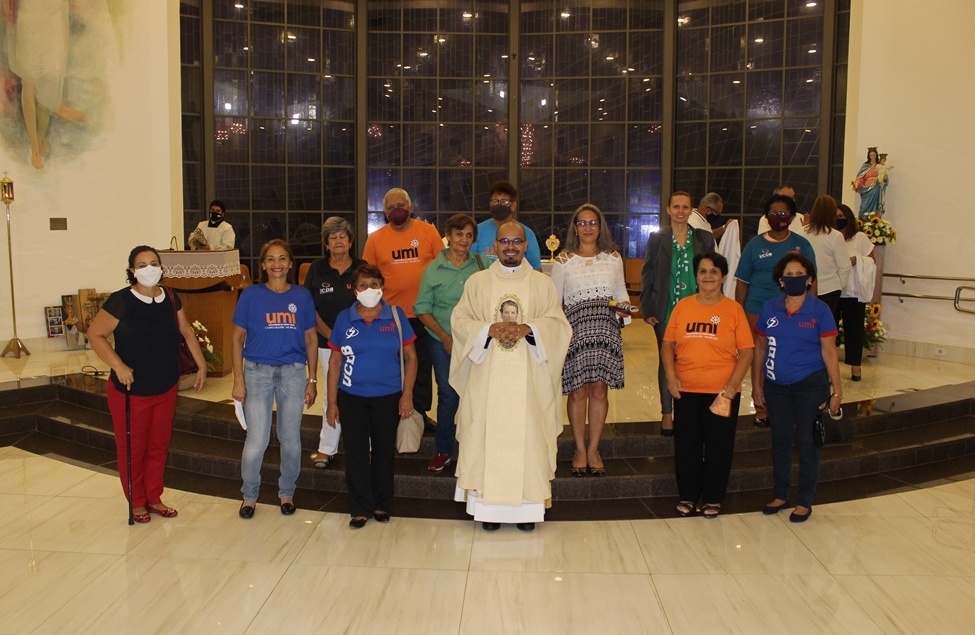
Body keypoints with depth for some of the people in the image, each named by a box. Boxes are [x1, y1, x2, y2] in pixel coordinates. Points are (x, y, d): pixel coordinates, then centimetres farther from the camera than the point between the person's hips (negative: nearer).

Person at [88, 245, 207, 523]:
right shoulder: (120, 301, -15)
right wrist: (118, 366, -23)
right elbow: (95, 334, -13)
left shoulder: (171, 299, 1)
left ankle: (154, 499, 31)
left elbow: (186, 331, 13)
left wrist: (201, 364, 9)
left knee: (159, 447, 16)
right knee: (132, 449, 7)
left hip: (166, 390, 5)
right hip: (130, 391, -5)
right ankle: (137, 503, 25)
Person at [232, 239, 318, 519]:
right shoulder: (251, 295, -1)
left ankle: (287, 492, 29)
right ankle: (249, 495, 20)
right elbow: (238, 338, 2)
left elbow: (311, 339, 7)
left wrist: (312, 380, 4)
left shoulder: (302, 296, 3)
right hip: (257, 372, -1)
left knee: (290, 439, 10)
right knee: (257, 441, -2)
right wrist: (238, 380, -4)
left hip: (293, 373, 2)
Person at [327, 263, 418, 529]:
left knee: (384, 452, 11)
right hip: (351, 398, 1)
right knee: (355, 454, 5)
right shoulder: (344, 319, 0)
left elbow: (410, 357, 0)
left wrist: (407, 395, -5)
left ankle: (382, 505, 27)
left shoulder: (396, 316, -3)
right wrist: (332, 402, 1)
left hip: (388, 397, 0)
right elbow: (335, 361, 3)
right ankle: (360, 509, 18)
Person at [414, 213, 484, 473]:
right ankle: (443, 451, 18)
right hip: (442, 342, 0)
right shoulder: (433, 269, 0)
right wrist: (445, 337, -6)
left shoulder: (482, 265, 2)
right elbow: (422, 309, 1)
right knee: (448, 395, 3)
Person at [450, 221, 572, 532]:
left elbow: (558, 323, 2)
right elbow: (459, 320, 2)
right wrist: (490, 329, -15)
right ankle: (488, 505, 8)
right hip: (487, 377, 0)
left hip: (528, 378, 0)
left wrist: (527, 328, -16)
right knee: (488, 434, -1)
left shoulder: (543, 283, 8)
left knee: (527, 435, 0)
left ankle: (527, 505, 9)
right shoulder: (477, 282, 8)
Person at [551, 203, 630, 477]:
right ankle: (580, 450, 12)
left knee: (599, 390, 3)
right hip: (575, 328, -2)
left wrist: (625, 305, -5)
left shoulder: (613, 258, 12)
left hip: (606, 329, 2)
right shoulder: (563, 260, 5)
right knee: (578, 391, -1)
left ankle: (593, 450, 14)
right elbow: (554, 300, 6)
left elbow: (621, 291, 17)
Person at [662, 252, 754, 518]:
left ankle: (713, 498, 23)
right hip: (686, 389, 2)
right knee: (686, 444, 9)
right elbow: (668, 344, 7)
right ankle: (688, 495, 25)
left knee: (719, 445, 7)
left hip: (722, 391, -2)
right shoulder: (682, 306, 5)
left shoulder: (734, 309, -2)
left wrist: (733, 383, -13)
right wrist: (671, 376, -5)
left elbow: (746, 351, -4)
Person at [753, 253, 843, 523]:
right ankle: (781, 494, 29)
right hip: (776, 386, 3)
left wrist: (837, 389, -7)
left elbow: (829, 352, -6)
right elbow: (760, 348, 8)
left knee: (806, 442, 4)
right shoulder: (770, 309, 2)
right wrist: (757, 383, 8)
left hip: (810, 386, -3)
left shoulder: (820, 311, -7)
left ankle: (805, 501, 18)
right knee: (780, 440, 13)